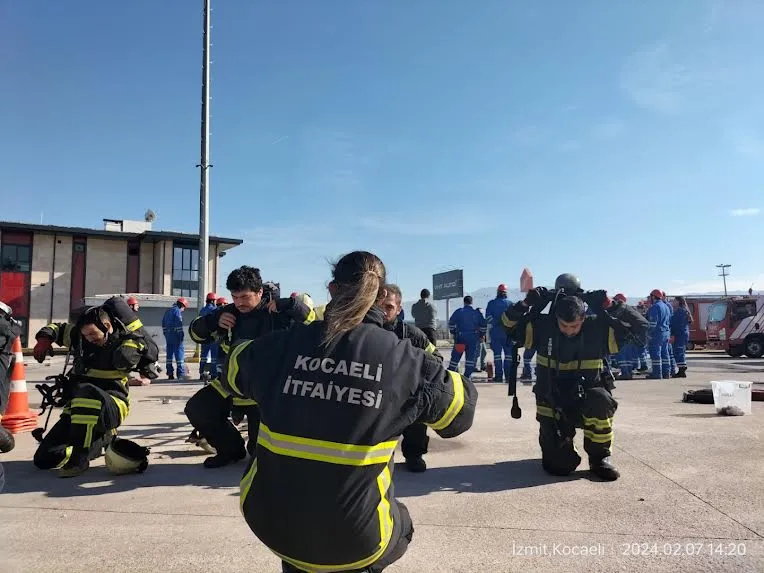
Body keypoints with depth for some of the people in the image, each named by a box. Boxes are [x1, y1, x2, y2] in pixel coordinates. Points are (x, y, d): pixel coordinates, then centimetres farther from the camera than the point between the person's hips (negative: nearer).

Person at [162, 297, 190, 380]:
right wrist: (181, 336, -15)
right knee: (180, 353, -6)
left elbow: (163, 324, 21)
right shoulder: (177, 311, -9)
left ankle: (170, 374, 12)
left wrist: (166, 334, 22)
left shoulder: (168, 311, 19)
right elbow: (179, 324, -17)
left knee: (170, 354, 10)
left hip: (168, 335, 9)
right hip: (175, 335, -8)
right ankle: (181, 373, -9)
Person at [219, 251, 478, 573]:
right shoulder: (404, 360, -11)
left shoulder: (281, 345, -7)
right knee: (399, 527, 31)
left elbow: (234, 370, 15)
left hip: (270, 522, 2)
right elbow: (460, 404, 5)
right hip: (355, 538, -1)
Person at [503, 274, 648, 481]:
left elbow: (639, 326, -8)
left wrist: (609, 305, -21)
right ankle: (558, 440, 28)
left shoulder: (598, 329, -9)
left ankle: (600, 457, -11)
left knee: (600, 401, -37)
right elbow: (509, 324, -7)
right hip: (552, 404, 0)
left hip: (586, 400, 1)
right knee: (561, 466, -11)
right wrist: (527, 303, -24)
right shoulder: (543, 327, -9)